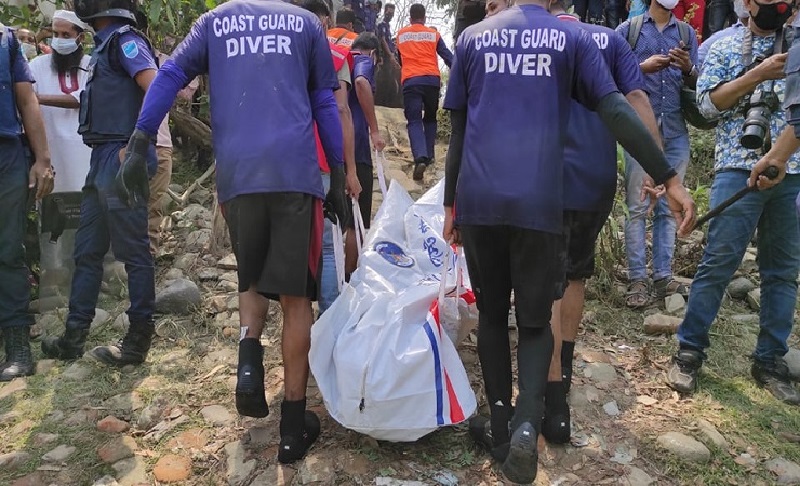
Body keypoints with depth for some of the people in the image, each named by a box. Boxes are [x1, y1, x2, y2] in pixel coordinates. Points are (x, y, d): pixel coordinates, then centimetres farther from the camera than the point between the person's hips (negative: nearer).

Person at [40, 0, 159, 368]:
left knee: (133, 252, -3)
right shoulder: (106, 45, 21)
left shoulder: (125, 39, -7)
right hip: (103, 160, 10)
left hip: (122, 161, -10)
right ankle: (74, 336, 21)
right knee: (87, 250, 12)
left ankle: (138, 340, 5)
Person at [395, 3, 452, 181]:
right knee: (430, 118, 21)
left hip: (410, 81, -1)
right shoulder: (433, 34, 13)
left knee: (414, 121, -5)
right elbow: (447, 56, 6)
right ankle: (429, 155, 18)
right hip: (432, 80, 1)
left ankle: (420, 158, -27)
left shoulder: (401, 34, 16)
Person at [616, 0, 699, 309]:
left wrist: (688, 69, -10)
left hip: (676, 133, 3)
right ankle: (637, 279, 1)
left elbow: (696, 86, 11)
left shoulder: (687, 33, 14)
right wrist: (642, 68, -14)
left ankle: (663, 277, 11)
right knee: (638, 207, -3)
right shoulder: (628, 30, 5)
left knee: (668, 208, 5)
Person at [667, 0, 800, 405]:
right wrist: (758, 74, -13)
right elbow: (707, 102, -5)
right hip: (740, 170, -3)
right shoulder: (725, 46, 6)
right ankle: (689, 351, 7)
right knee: (717, 264, -4)